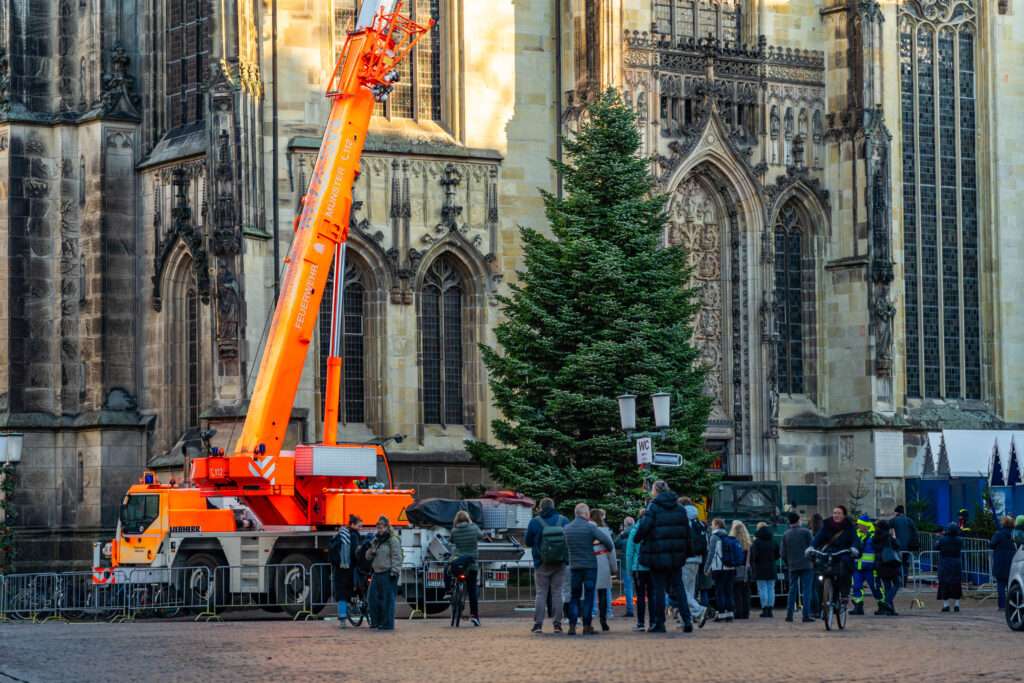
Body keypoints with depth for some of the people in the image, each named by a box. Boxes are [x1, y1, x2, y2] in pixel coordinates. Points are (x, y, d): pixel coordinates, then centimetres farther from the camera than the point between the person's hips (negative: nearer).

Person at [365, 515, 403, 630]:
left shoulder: (393, 540, -6)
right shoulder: (376, 540, 17)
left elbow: (396, 557, -11)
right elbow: (368, 556, 22)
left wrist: (394, 572, -18)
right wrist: (370, 552, -1)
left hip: (388, 573, -8)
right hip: (377, 572, 8)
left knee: (388, 599, -6)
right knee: (374, 598, 7)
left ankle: (388, 624, -3)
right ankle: (376, 622, 16)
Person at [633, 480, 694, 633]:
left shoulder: (654, 507, -8)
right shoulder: (680, 508, 8)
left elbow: (644, 527, -16)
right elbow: (687, 531, 9)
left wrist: (637, 538, 4)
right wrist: (686, 553, 15)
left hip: (658, 555, -4)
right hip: (677, 556, 4)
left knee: (659, 589, 2)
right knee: (678, 587, 10)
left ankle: (659, 623, 4)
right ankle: (687, 619, -3)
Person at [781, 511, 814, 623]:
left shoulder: (786, 535, 5)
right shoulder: (806, 532, -4)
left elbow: (783, 553, 6)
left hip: (792, 566, 3)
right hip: (806, 565, -3)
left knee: (792, 591, 10)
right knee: (806, 590, -3)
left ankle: (789, 615, 7)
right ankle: (806, 615, -9)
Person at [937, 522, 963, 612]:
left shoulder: (943, 540, -12)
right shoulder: (959, 541, -4)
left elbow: (936, 547, 3)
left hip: (944, 567, -2)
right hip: (956, 566, 2)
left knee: (945, 585, 1)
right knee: (956, 585, 8)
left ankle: (946, 605, -4)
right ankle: (956, 604, 4)